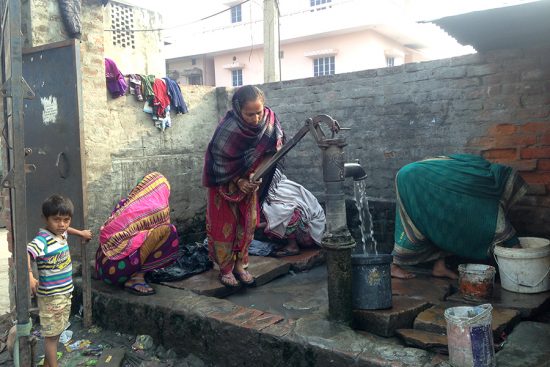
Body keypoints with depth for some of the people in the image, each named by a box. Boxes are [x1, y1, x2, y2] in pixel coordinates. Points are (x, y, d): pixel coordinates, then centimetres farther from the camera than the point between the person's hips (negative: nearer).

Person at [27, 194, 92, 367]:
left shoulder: (61, 233, 2)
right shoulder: (43, 239, -24)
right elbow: (25, 254, -41)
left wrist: (80, 233, 31)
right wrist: (29, 276, -50)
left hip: (65, 293, 9)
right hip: (50, 296, -9)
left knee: (57, 331, 21)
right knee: (51, 334, 3)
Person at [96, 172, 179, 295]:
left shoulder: (124, 203, 13)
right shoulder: (159, 209, -2)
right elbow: (164, 231, 15)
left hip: (102, 265, 8)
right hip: (118, 266, -7)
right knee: (167, 231, -9)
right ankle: (136, 277, -7)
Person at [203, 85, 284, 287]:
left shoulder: (269, 121, -21)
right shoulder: (227, 130, -33)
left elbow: (270, 152, -6)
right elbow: (220, 164, -20)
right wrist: (238, 181, -24)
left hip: (250, 179, 5)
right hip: (225, 181, -4)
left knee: (248, 222, 8)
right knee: (225, 224, 2)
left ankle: (240, 264, 21)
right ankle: (225, 269, 15)